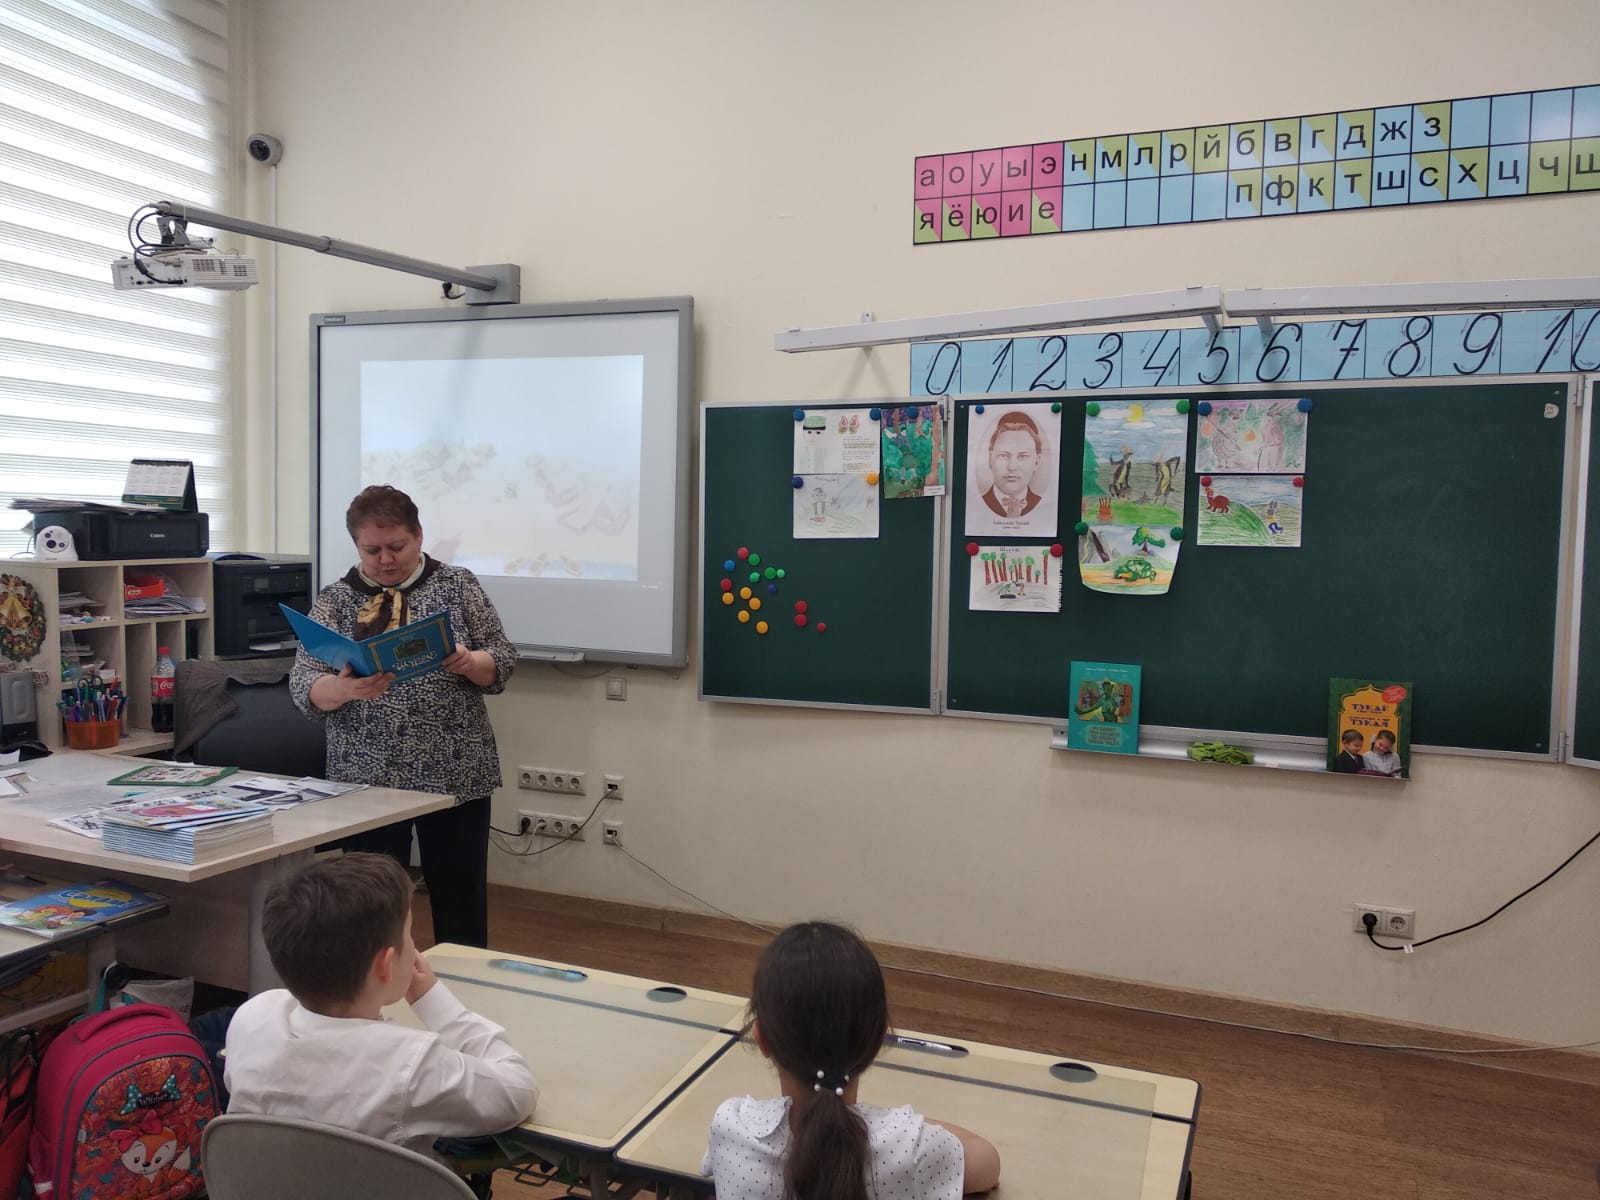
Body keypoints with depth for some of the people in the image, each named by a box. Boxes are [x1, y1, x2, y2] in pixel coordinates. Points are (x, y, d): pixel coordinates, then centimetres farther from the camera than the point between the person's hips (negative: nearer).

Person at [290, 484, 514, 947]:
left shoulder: (459, 585, 3)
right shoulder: (334, 600, 4)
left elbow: (501, 664, 2)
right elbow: (303, 685, -4)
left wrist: (467, 662, -20)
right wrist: (343, 688, -26)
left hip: (455, 774, 0)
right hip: (368, 778, 1)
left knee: (460, 901, 7)